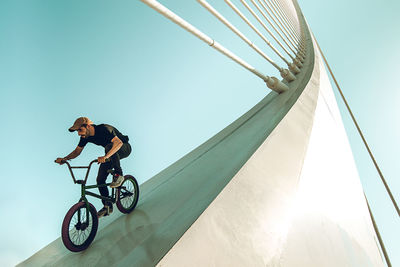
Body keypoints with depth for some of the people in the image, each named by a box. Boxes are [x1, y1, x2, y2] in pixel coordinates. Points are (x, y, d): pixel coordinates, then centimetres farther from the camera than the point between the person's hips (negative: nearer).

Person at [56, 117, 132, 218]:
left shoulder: (103, 129, -32)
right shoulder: (86, 136, -10)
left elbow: (119, 142, -46)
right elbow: (77, 151, 2)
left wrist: (106, 156, -57)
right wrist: (64, 159, -16)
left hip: (124, 148, -7)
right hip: (110, 156, 7)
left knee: (109, 146, -40)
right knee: (100, 180, -3)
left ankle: (119, 175, -24)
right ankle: (108, 206, 11)